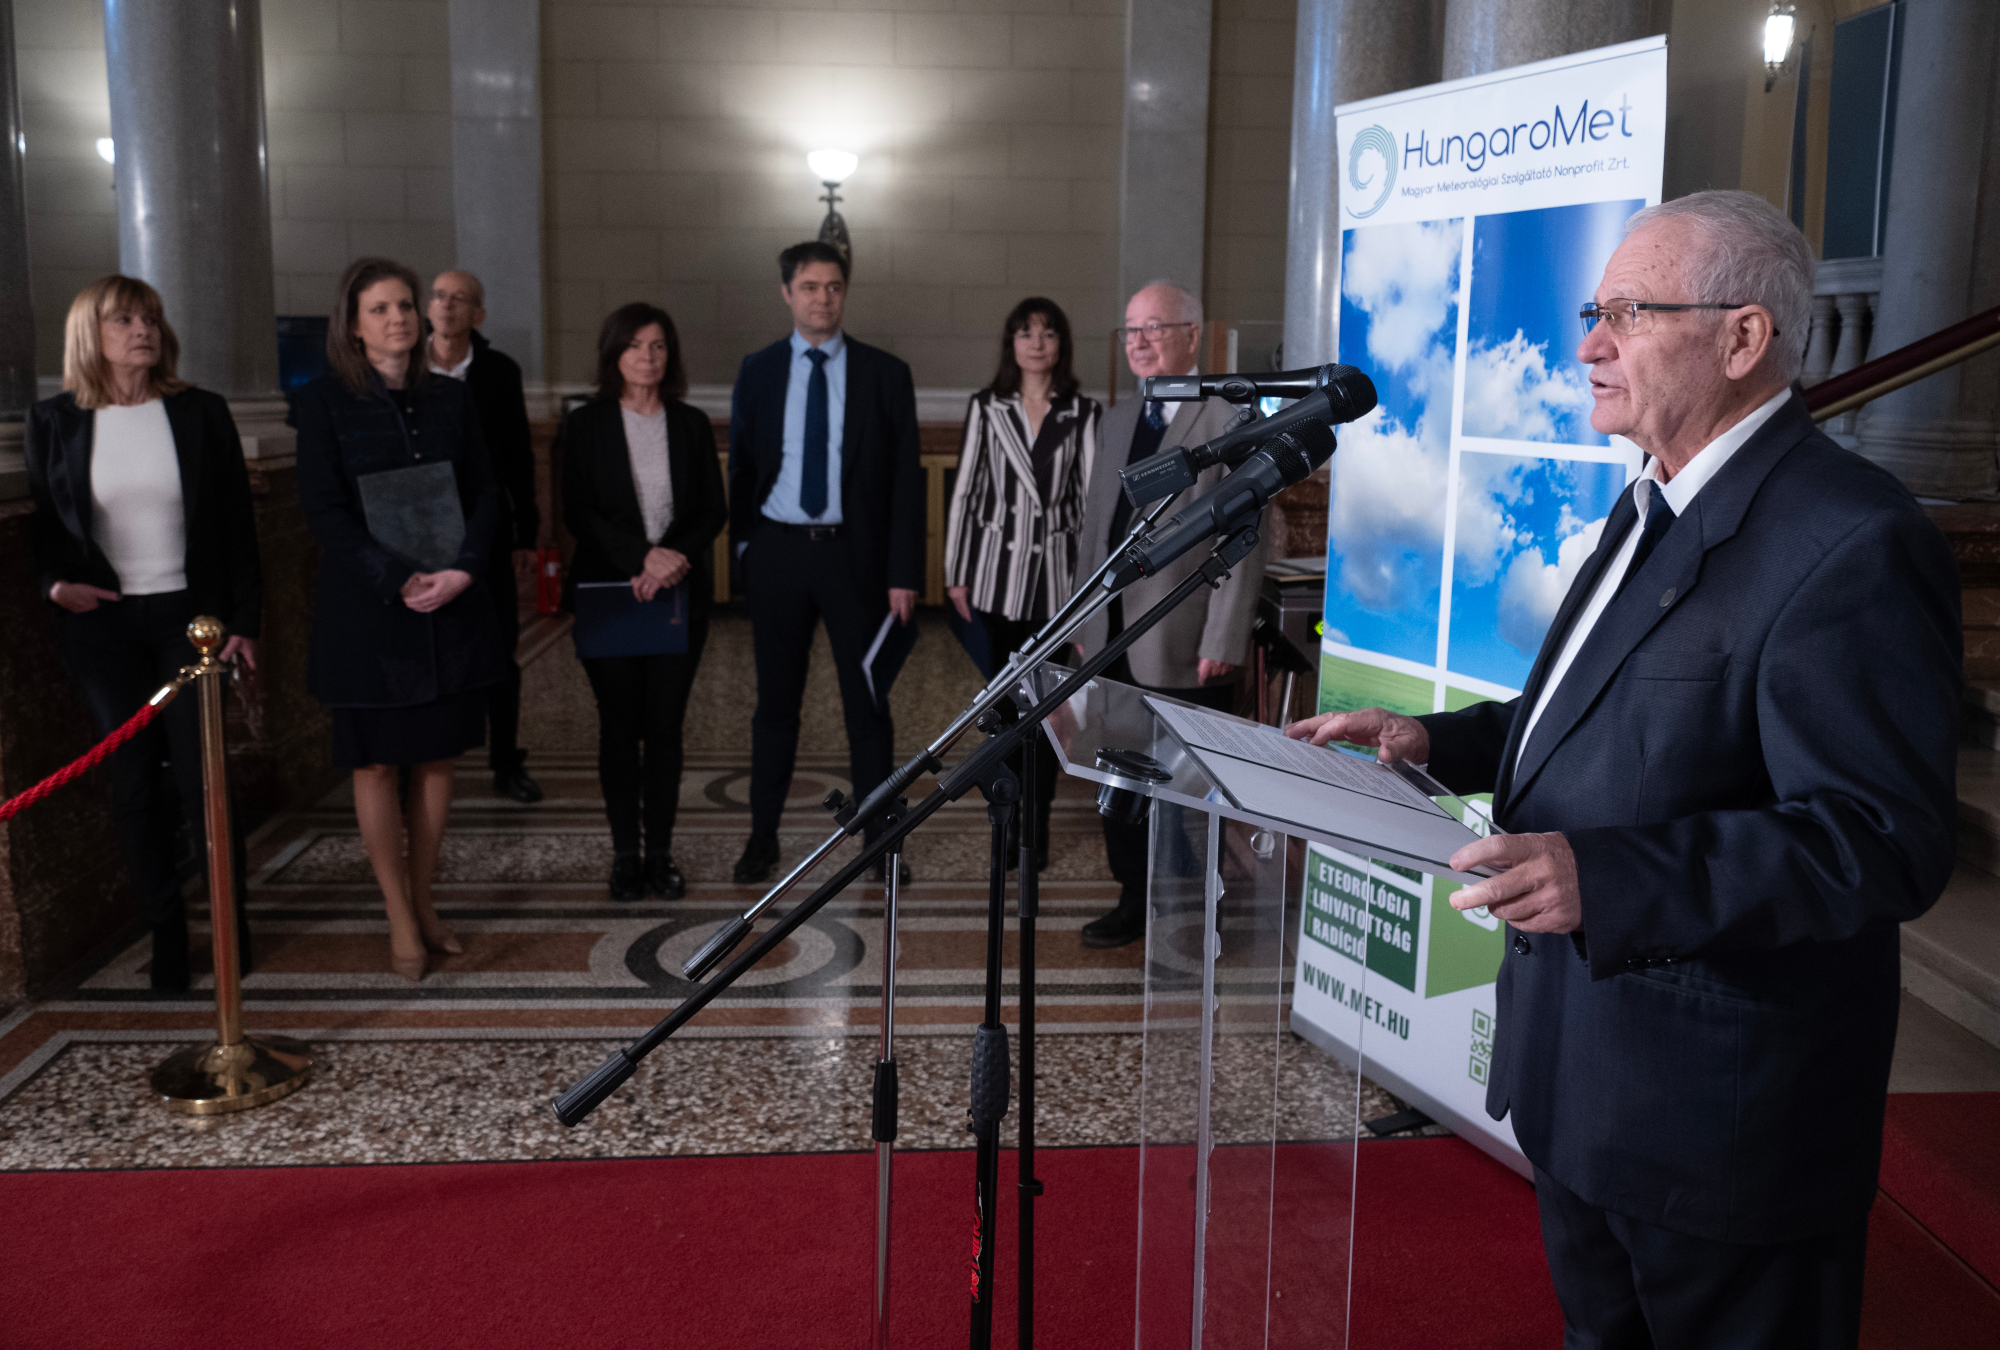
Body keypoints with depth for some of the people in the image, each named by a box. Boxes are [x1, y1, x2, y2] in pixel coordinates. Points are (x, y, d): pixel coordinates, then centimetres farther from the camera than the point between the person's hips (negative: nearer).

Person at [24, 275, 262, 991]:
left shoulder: (201, 413, 2)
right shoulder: (53, 421, 3)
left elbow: (237, 523, 2)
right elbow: (40, 522, 10)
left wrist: (245, 618, -2)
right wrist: (54, 582, -10)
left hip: (190, 615, -1)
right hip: (102, 621, 1)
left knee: (199, 775, -3)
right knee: (134, 782, 5)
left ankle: (232, 917, 16)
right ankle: (166, 934, 15)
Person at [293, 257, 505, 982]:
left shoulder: (450, 398, 9)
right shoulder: (325, 402, -2)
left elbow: (485, 494, 6)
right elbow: (323, 509, -9)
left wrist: (463, 569, -10)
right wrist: (398, 579, -17)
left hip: (450, 606, 3)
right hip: (367, 611, -3)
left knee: (436, 758, 8)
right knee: (376, 764, 3)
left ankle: (423, 900, 22)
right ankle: (400, 918, 13)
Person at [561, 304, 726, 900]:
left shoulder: (692, 424, 8)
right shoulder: (586, 424, 2)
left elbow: (715, 509, 4)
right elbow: (577, 511, -5)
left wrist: (677, 557, -14)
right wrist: (643, 554, -17)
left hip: (680, 593, 2)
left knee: (665, 727, 3)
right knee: (619, 726, 3)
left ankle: (661, 854, 12)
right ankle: (625, 854, 13)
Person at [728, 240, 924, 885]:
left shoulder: (885, 373, 1)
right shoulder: (757, 371, 6)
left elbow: (906, 477, -1)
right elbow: (741, 466, 11)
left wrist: (904, 571, -7)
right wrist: (741, 547, 2)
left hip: (856, 553, -1)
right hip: (777, 550, 1)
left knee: (867, 703, 4)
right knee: (776, 700, 10)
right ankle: (763, 836, 20)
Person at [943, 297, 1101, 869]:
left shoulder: (1084, 413, 2)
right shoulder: (986, 407, 4)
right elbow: (966, 490, 6)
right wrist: (957, 574, 3)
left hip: (1056, 574, -1)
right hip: (997, 574, 1)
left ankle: (1037, 822, 9)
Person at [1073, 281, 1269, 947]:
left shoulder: (1230, 422, -9)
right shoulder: (1118, 419, 14)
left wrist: (1222, 642, -16)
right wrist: (1087, 620, 14)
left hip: (1184, 648, -7)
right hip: (1115, 640, 7)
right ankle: (1135, 899, 30)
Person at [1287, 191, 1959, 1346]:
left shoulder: (1852, 544, -22)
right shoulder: (1661, 504, 10)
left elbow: (1886, 843, -27)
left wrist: (1607, 878, -37)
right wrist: (1437, 741, 5)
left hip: (1716, 1110, -9)